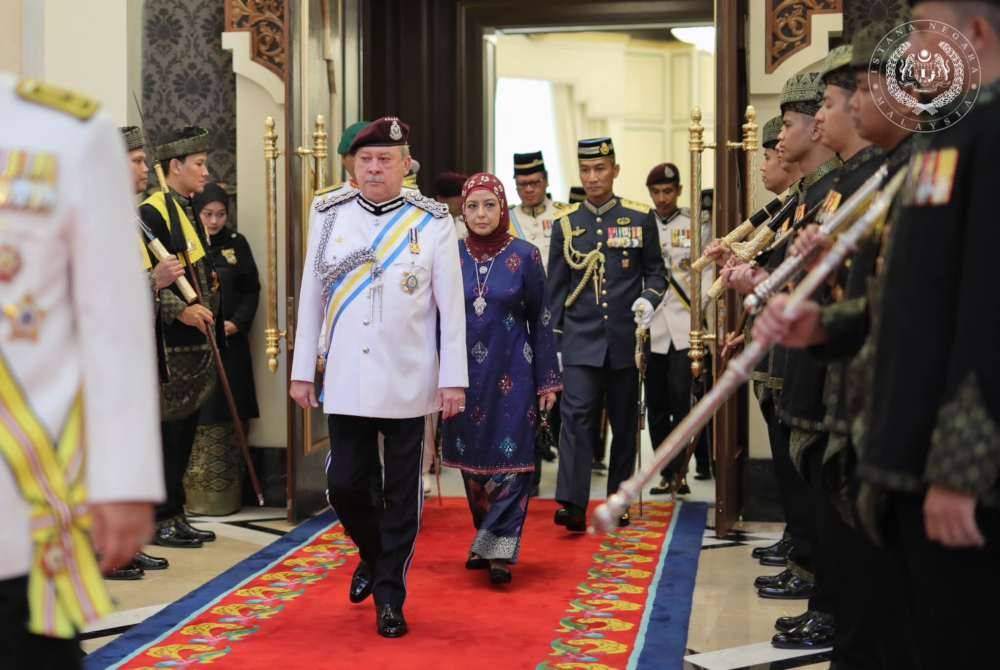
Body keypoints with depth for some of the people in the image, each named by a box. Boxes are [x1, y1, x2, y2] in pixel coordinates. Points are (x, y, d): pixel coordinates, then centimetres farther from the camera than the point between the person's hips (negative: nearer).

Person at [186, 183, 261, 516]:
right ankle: (196, 495, 3)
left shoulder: (237, 244, 9)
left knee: (230, 424, 7)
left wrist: (237, 322, -4)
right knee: (197, 424, -5)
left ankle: (226, 494, 16)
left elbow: (252, 289, 9)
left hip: (231, 345, 4)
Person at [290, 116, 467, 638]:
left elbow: (451, 305, -2)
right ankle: (374, 556, 34)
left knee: (401, 492, 4)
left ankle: (390, 594, 17)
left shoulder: (433, 221, -3)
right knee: (344, 484, 5)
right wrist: (302, 370, 6)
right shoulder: (329, 215, 3)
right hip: (346, 380, 2)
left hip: (407, 381, -2)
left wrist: (453, 378, -6)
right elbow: (311, 297, 7)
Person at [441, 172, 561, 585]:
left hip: (511, 375, -3)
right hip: (464, 375, 3)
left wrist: (547, 380, -2)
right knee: (471, 459, 10)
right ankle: (487, 540, 24)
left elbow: (540, 321, 0)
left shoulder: (525, 256, -3)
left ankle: (499, 549, 0)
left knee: (509, 458, -4)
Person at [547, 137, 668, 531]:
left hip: (625, 338, 1)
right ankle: (572, 504, -17)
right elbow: (556, 286, 7)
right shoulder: (566, 224, 5)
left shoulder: (640, 218, 2)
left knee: (624, 421, 9)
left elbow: (656, 272, 8)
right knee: (577, 415, -12)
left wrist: (648, 299, -13)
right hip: (580, 340, 0)